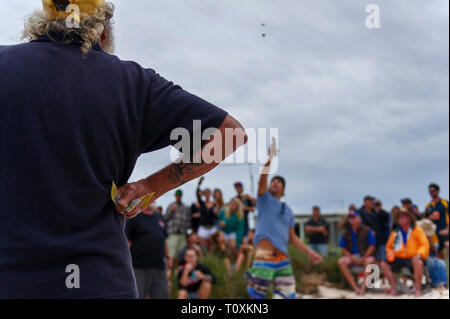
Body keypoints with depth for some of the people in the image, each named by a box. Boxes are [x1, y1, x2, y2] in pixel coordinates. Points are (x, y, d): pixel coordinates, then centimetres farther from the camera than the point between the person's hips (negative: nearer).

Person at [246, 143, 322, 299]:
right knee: (257, 292, -12)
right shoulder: (265, 199, 9)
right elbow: (263, 178, -9)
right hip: (266, 251, -6)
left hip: (282, 256, 6)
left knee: (287, 294, 5)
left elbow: (292, 237, 21)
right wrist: (270, 158, -19)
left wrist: (309, 252, 12)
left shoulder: (288, 210, 22)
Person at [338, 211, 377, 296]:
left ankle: (363, 288, -38)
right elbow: (344, 249, 8)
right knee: (341, 261, -28)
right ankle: (355, 287, -32)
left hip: (365, 256, -3)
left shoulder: (367, 230, 1)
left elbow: (372, 246, -3)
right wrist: (351, 257, -11)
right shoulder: (346, 232, 8)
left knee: (369, 261, -38)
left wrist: (363, 258, -14)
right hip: (351, 256, 3)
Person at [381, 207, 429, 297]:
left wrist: (419, 254, -23)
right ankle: (394, 289, -13)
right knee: (384, 264, -18)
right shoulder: (395, 232, 10)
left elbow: (425, 245, -5)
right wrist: (390, 253, -5)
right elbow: (389, 247, 18)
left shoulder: (417, 230, 1)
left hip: (413, 258, -4)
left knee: (418, 262, -39)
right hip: (399, 259, 4)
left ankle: (418, 290, -25)